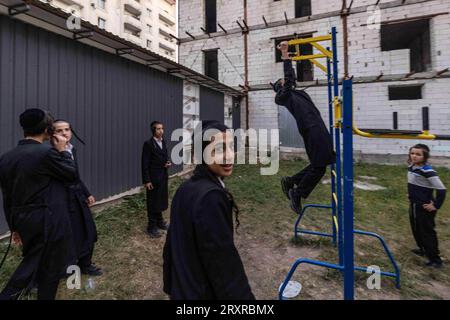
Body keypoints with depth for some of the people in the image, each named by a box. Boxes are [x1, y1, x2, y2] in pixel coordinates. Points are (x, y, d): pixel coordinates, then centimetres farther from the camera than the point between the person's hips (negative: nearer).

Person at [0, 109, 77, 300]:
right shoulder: (47, 153, -21)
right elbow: (72, 174, -6)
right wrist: (63, 151, 3)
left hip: (24, 222, 7)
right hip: (50, 222, -6)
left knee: (32, 261, 27)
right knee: (50, 268, 14)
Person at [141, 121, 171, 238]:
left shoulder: (163, 142, 8)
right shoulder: (148, 144, -13)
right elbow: (145, 163, -14)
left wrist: (168, 163, -4)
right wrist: (146, 181, -17)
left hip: (163, 176, 7)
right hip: (153, 178, -7)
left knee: (161, 200, 17)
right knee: (153, 202, 4)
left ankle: (159, 221, 34)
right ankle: (151, 227, 17)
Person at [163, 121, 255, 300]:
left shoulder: (185, 189, -3)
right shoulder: (211, 197, -29)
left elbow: (172, 244, 6)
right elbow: (224, 263, -26)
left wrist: (171, 286, 16)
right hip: (204, 293, -7)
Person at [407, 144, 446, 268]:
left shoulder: (428, 171, -23)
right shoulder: (411, 167, 1)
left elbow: (441, 189, -22)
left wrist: (436, 205, -17)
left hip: (424, 207, -8)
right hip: (413, 204, 8)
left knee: (427, 232, 2)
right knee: (416, 229, 21)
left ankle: (435, 259, 17)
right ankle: (423, 249, 41)